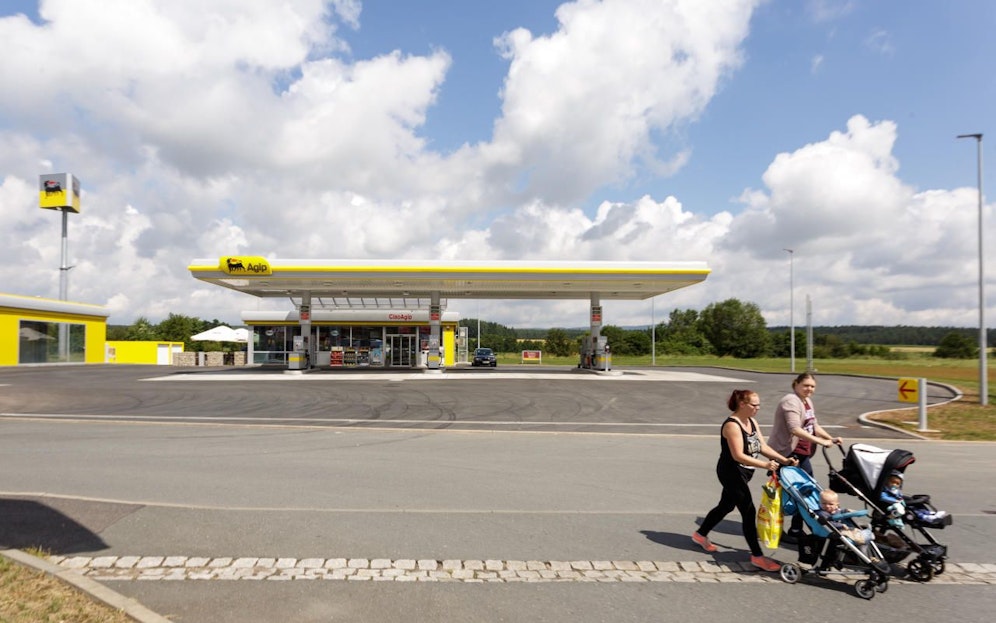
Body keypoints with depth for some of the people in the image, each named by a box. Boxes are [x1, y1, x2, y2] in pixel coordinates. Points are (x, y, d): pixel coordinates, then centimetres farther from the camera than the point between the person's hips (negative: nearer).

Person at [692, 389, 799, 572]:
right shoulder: (732, 425, -22)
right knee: (749, 511, -7)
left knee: (726, 506, 20)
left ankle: (700, 534, 37)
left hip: (742, 473, 10)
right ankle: (757, 556, 1)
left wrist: (784, 460, -7)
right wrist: (765, 465, -35)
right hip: (731, 472, -10)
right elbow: (738, 455, -28)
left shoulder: (752, 422, 7)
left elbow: (763, 447, 5)